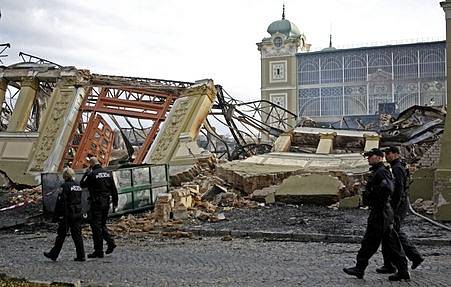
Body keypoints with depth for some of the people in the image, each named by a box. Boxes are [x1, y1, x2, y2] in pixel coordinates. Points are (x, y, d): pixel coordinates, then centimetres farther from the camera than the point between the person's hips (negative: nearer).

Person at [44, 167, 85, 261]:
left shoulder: (65, 186, -13)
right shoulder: (78, 186, 9)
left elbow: (61, 202, -14)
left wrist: (56, 216, -9)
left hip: (67, 215, -6)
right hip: (77, 214, 6)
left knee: (61, 235, 4)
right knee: (77, 235, 7)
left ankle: (54, 254, 16)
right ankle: (81, 256, 4)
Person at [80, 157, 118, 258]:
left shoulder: (91, 174, -12)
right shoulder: (108, 173, 6)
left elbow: (82, 184, 1)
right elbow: (114, 189, 8)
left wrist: (86, 173, 7)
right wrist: (115, 202, 15)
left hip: (96, 203, -6)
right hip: (106, 202, 6)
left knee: (96, 227, 1)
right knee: (102, 225, 20)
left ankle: (99, 251, 4)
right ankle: (110, 242, 5)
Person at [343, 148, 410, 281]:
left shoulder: (381, 172, -14)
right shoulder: (376, 172, 18)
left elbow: (387, 189, -29)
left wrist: (378, 202, -18)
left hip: (380, 212, -10)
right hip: (382, 212, 10)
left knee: (369, 241, -3)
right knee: (390, 242, 11)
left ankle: (359, 269, 4)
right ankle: (403, 271, 13)